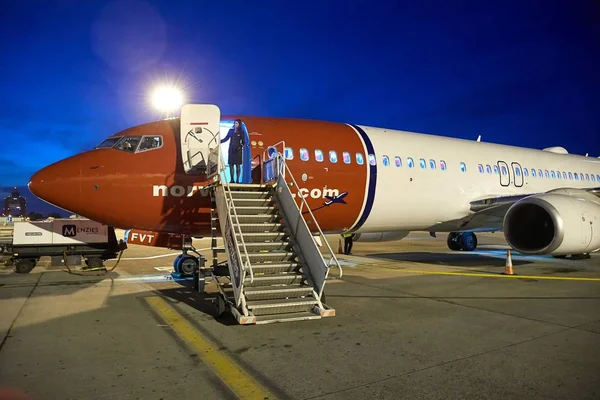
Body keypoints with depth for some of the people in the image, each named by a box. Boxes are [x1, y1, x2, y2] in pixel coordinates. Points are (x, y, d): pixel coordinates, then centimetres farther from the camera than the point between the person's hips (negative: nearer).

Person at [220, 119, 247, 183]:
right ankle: (232, 179, 7)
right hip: (231, 150, 3)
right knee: (231, 165, 1)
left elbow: (243, 142, 1)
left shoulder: (241, 132, 2)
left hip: (238, 150, -3)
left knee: (238, 165, -4)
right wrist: (220, 141, 1)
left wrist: (241, 145, -19)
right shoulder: (231, 131, 10)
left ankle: (238, 180, -1)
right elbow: (226, 139, 14)